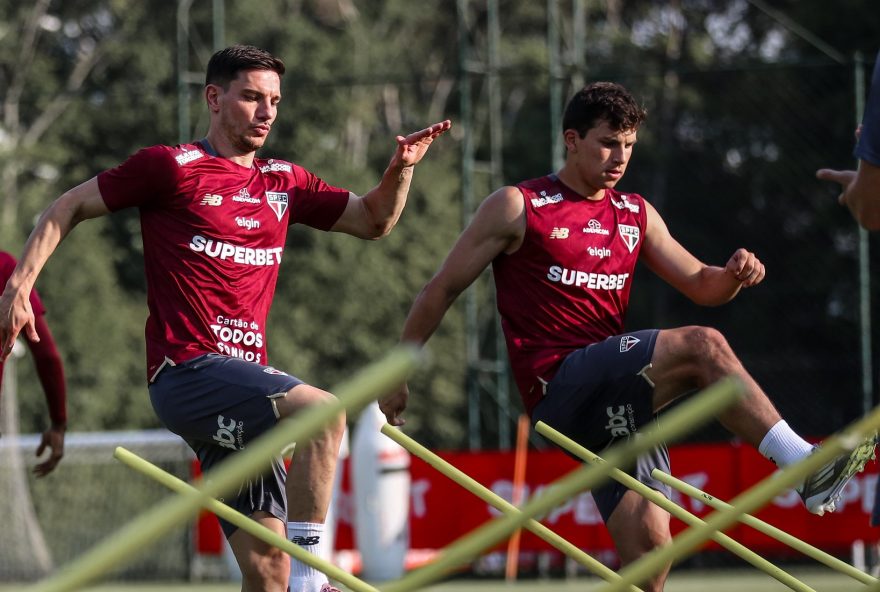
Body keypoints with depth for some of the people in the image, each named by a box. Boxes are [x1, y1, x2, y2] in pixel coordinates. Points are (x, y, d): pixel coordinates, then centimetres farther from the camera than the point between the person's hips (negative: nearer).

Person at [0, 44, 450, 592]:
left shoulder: (284, 182, 18)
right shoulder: (174, 167, 0)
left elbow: (373, 220, 26)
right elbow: (68, 209, 6)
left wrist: (401, 169, 7)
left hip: (243, 377, 7)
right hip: (188, 373, -7)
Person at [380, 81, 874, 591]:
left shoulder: (637, 215, 18)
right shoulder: (519, 208, 1)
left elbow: (701, 286, 18)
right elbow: (443, 290, 6)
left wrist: (734, 275, -6)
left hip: (619, 404, 7)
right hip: (560, 390, -7)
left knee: (648, 545, -6)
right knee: (702, 346, -25)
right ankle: (804, 465, -32)